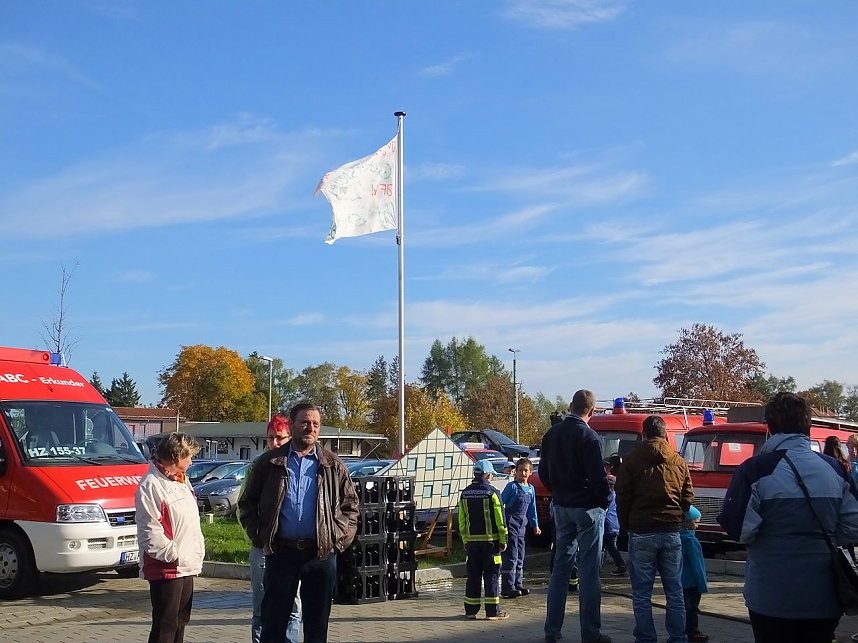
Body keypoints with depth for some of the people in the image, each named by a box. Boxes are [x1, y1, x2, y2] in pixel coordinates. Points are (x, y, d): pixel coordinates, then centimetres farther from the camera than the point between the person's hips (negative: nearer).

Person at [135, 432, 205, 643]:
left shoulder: (181, 480, 14)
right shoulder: (150, 486, -17)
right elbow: (150, 534, -20)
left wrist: (199, 551, 13)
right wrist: (174, 555, -18)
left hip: (187, 567, 10)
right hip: (166, 570, -9)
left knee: (180, 621, 18)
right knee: (165, 626, -6)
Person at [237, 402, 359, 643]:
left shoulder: (332, 465, 7)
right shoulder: (269, 463, 4)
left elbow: (350, 505, 12)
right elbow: (247, 503, 9)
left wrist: (341, 538, 0)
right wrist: (259, 536, -1)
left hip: (322, 553, 1)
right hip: (281, 552, -1)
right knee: (273, 623, 4)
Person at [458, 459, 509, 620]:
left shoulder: (465, 493, 7)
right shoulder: (492, 492, -8)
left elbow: (462, 520, 10)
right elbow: (500, 518, -9)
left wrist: (465, 540, 16)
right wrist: (503, 540, -2)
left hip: (472, 540, 4)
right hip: (490, 540, -4)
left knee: (473, 576, 10)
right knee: (491, 576, 1)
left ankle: (471, 610, 12)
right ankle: (493, 611, 2)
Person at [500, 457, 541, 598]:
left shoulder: (531, 489, 12)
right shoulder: (512, 486, -8)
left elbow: (532, 508, 20)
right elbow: (500, 503, -7)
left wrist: (535, 525, 18)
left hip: (522, 526, 7)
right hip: (510, 524, -7)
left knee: (520, 557, 12)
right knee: (511, 557, -8)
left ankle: (518, 585, 20)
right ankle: (508, 587, -7)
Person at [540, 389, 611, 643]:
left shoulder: (552, 434, 6)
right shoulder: (588, 437, -16)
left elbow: (543, 472, 13)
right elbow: (598, 476, -18)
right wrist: (605, 500, -3)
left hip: (561, 507, 7)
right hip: (587, 508, -6)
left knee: (560, 567, 13)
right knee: (589, 572, -1)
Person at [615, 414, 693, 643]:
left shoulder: (632, 460, -2)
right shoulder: (679, 462, 6)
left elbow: (623, 497, -2)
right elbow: (688, 497, 8)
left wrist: (626, 526, 11)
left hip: (641, 532, -3)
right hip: (671, 532, 3)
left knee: (642, 594, 4)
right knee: (674, 592, 10)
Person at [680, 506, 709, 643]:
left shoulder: (680, 537, 6)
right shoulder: (690, 540, -21)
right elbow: (696, 565, -19)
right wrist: (703, 584, -12)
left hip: (682, 581, 8)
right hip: (692, 582, -8)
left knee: (686, 606, 16)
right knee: (692, 607, 2)